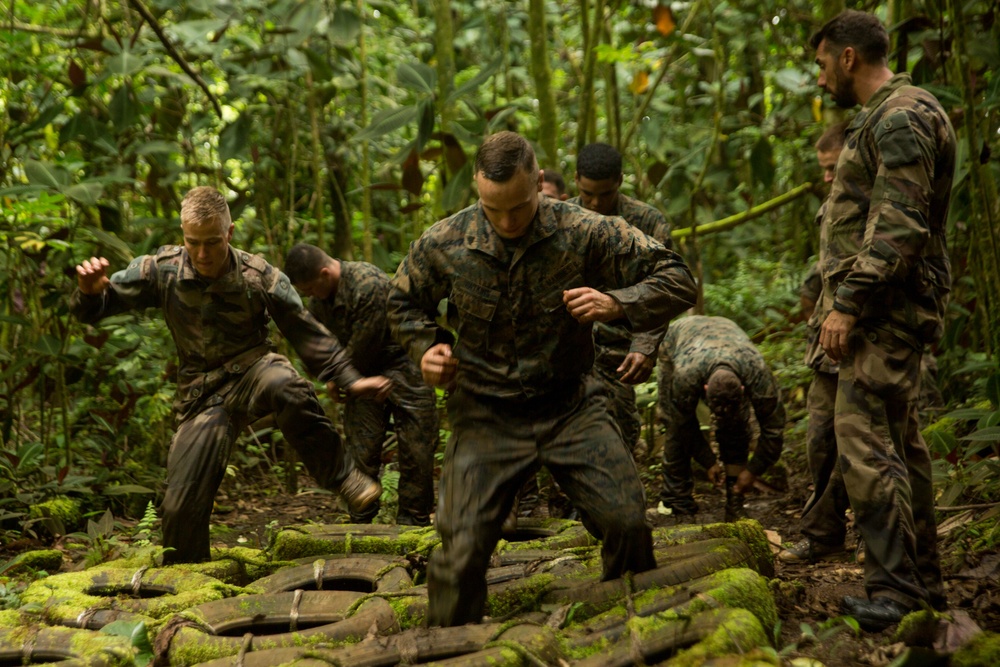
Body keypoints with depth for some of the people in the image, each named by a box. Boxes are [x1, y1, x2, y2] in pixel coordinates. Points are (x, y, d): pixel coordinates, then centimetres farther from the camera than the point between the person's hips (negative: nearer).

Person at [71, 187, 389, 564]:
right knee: (182, 505, -4)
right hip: (203, 393, 2)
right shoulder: (162, 270, -8)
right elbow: (96, 309, -4)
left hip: (252, 368, -2)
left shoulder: (260, 278, -11)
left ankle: (342, 478, -25)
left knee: (286, 388, -40)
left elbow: (306, 333, 0)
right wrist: (91, 292, -29)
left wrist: (349, 379, -3)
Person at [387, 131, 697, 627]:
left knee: (627, 522, -10)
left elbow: (677, 282, -8)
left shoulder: (583, 233, -12)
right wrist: (426, 347, -5)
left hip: (571, 405, 0)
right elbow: (404, 302, 16)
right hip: (485, 414, 0)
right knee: (462, 550, -6)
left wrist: (619, 305, -26)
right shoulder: (443, 245, -7)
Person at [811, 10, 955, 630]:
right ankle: (923, 583, 19)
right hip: (888, 309, 11)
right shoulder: (885, 118, 20)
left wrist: (846, 302, -23)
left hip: (886, 306, -11)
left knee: (865, 440, -15)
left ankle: (893, 588, -14)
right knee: (901, 445, 13)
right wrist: (846, 299, 21)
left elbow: (899, 226, -23)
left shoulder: (902, 117, -14)